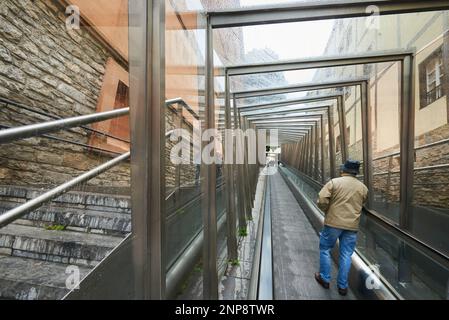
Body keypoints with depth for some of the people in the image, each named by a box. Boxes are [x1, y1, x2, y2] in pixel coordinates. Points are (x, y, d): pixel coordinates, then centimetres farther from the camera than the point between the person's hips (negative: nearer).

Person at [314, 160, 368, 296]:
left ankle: (325, 279, 26)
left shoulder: (334, 182, -10)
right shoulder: (363, 187, 4)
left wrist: (327, 211, 1)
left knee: (325, 249, 15)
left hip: (333, 223, -3)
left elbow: (322, 200, -17)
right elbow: (361, 205, 16)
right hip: (352, 225, 4)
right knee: (346, 255, 14)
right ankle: (342, 286, 25)